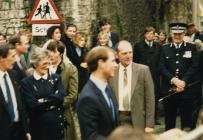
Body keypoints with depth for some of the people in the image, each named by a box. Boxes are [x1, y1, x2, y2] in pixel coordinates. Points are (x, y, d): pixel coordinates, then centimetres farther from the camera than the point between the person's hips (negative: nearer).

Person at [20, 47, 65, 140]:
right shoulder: (26, 82, -2)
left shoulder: (56, 78, 7)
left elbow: (60, 97, -8)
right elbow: (31, 104, -12)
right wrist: (52, 102, -10)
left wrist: (42, 101, -13)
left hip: (56, 124, 2)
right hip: (38, 127, -2)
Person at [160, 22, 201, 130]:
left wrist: (184, 82, -15)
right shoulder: (165, 49, 10)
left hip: (187, 90, -1)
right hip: (169, 90, 1)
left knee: (187, 120, 3)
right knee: (169, 121, 8)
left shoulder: (192, 48, 7)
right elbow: (162, 68, 1)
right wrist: (174, 80, -14)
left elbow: (194, 67, -3)